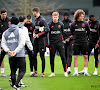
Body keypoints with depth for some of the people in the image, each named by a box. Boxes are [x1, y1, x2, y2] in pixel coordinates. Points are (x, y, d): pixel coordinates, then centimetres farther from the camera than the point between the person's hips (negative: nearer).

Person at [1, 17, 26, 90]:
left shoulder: (5, 32, 12)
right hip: (20, 55, -4)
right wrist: (15, 51, -13)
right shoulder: (20, 31, -2)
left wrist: (8, 51, -6)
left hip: (10, 56, 5)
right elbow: (22, 43, -11)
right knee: (22, 70, -2)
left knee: (13, 71, 11)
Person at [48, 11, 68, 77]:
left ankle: (65, 71, 3)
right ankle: (52, 72, 10)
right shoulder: (50, 25, 1)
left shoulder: (61, 24, 5)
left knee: (63, 57, -4)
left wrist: (62, 38, 9)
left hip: (60, 43, 1)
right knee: (52, 58, 2)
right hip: (52, 43, 0)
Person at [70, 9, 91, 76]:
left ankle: (86, 72, 5)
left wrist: (84, 37, 9)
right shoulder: (73, 24, 0)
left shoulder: (85, 23, 2)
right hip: (76, 43, 0)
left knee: (86, 57, 0)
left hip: (84, 43, 0)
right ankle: (76, 72, 5)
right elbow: (72, 33, 11)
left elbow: (88, 33, 12)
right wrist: (76, 37, 5)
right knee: (75, 57, 0)